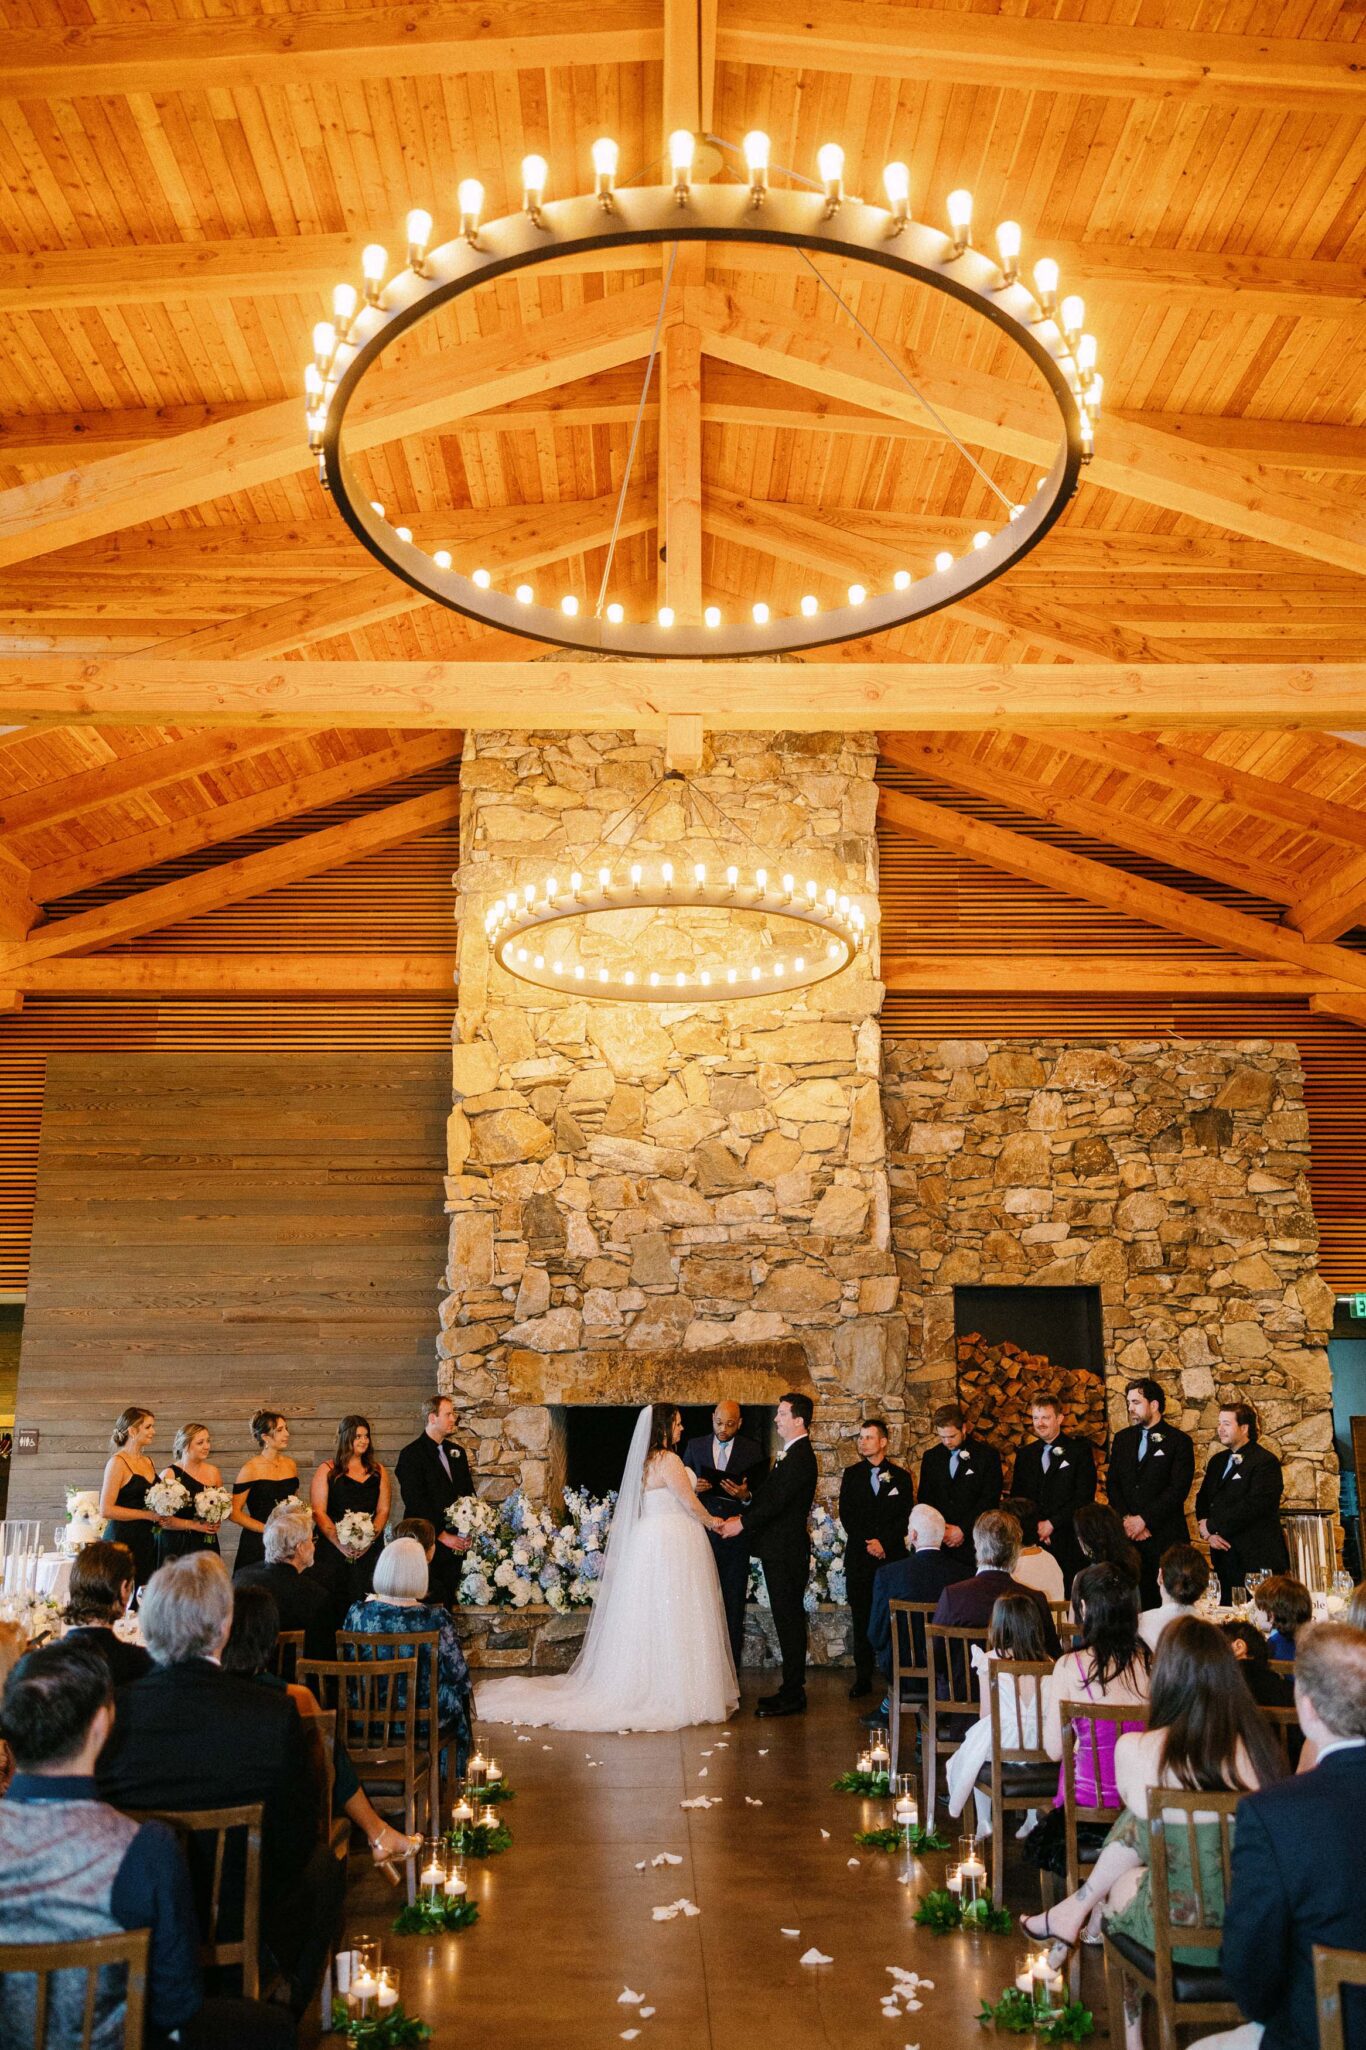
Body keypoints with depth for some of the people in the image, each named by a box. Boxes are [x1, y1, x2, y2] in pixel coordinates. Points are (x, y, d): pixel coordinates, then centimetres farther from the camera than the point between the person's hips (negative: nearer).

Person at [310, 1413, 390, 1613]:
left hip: (370, 1550, 2)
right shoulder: (327, 1470, 3)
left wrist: (371, 1539, -11)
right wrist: (339, 1542, -15)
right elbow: (318, 1512, -3)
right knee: (335, 1606, -5)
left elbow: (383, 1510, 7)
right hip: (333, 1550, -2)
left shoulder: (378, 1472, 12)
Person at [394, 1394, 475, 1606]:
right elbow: (415, 1503, -12)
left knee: (448, 1603, 3)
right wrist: (443, 1536, -13)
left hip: (456, 1545, 6)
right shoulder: (411, 1454, -6)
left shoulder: (457, 1452, 15)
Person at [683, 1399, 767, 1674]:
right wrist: (693, 1486, -11)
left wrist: (746, 1495, -17)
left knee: (734, 1603, 3)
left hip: (736, 1535, -1)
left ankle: (731, 1669, 10)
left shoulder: (753, 1450, 4)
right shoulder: (694, 1446, 7)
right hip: (702, 1532, 1)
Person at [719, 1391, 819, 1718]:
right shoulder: (793, 1454, 15)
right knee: (789, 1620, 14)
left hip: (786, 1552, -10)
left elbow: (776, 1502, -22)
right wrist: (742, 1517, 7)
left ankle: (792, 1695, 2)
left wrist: (742, 1523, -13)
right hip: (780, 1549, 10)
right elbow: (771, 1498, 17)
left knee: (789, 1620, -4)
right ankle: (792, 1690, 21)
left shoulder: (799, 1457, -17)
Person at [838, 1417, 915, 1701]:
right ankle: (863, 1679, 6)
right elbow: (846, 1515, 5)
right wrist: (867, 1544, -6)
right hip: (858, 1556, 1)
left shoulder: (900, 1476, 7)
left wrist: (884, 1542, -10)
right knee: (861, 1619, 1)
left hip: (892, 1555, -1)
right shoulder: (851, 1475, 10)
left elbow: (906, 1517, 2)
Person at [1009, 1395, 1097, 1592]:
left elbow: (1084, 1497, -5)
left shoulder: (1080, 1451, 2)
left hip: (1068, 1543, -3)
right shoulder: (1024, 1454, 15)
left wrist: (1052, 1524, -10)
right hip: (1031, 1541, 3)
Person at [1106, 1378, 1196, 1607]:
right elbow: (1112, 1483, 11)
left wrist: (1144, 1519, -12)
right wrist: (1126, 1519, -4)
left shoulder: (1179, 1441, -1)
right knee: (1135, 1598, 0)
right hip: (1127, 1534, 4)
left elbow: (1178, 1489, -8)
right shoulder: (1122, 1438, 14)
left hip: (1165, 1535, -4)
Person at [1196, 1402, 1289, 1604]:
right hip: (1224, 1556, 7)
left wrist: (1211, 1526, -11)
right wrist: (1208, 1534, -2)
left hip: (1256, 1559, -7)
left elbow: (1253, 1506, -17)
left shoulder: (1265, 1462, -7)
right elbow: (1202, 1500, 17)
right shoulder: (1218, 1461, 18)